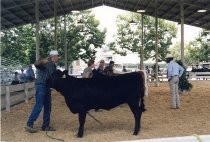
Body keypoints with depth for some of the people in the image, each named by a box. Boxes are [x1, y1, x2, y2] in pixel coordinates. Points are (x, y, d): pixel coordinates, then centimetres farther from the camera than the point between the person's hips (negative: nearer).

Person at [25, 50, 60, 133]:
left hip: (47, 87, 9)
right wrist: (42, 61, -49)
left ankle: (45, 126, 17)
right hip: (41, 86, -9)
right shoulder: (45, 63, -11)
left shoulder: (53, 66, 15)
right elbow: (36, 64, -30)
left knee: (47, 107, 10)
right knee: (38, 106, -12)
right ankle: (29, 125, -5)